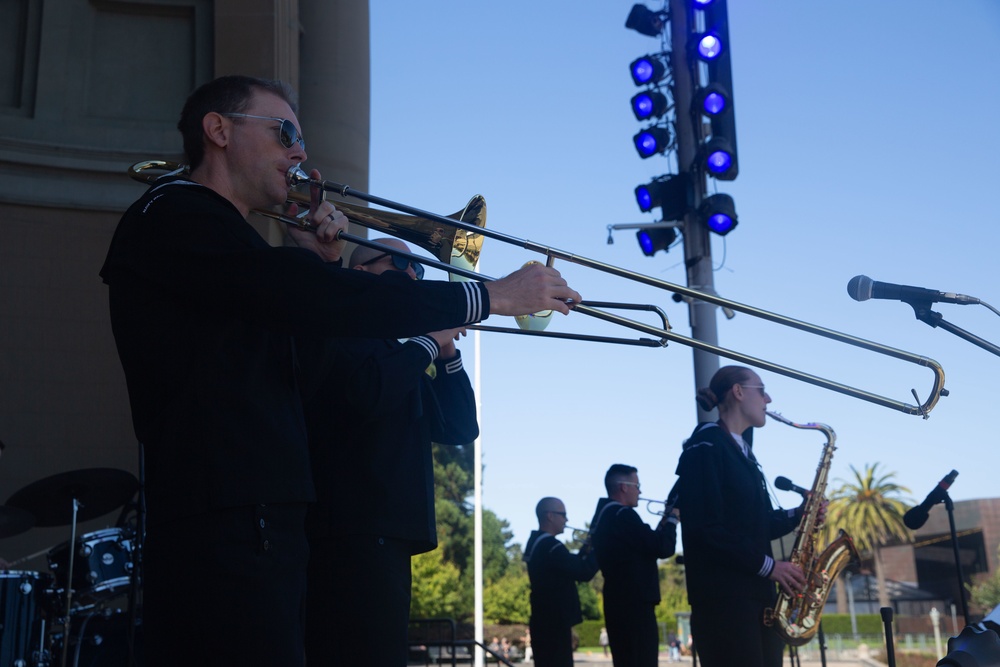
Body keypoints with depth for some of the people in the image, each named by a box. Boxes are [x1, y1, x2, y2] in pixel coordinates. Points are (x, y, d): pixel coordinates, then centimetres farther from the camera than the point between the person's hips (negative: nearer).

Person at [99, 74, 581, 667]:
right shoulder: (172, 216, -6)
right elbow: (319, 303, -18)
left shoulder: (229, 244, 25)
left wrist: (318, 264, 11)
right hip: (223, 537, -10)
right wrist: (491, 296, -14)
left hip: (270, 529, 10)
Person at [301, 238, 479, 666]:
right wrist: (428, 341, -7)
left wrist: (446, 350, 9)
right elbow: (368, 392, -22)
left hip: (389, 535, 10)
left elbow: (460, 429, 19)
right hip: (352, 534, -9)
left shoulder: (397, 355, 26)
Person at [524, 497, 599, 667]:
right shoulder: (551, 547, -18)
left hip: (544, 621, 10)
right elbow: (584, 573, -20)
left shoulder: (536, 543, 13)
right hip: (554, 622, -10)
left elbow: (568, 568, 18)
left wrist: (584, 551, 7)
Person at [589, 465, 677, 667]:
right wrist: (672, 519, 0)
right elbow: (663, 548, -16)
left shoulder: (603, 516, 16)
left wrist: (663, 523, 13)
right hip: (634, 604, -10)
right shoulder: (623, 515, -15)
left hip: (619, 604, 10)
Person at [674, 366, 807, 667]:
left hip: (757, 594, 9)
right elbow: (706, 527, -17)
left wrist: (798, 514, 4)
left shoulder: (742, 451, 20)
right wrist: (767, 565, -14)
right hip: (723, 596, -9)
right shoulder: (706, 445, -8)